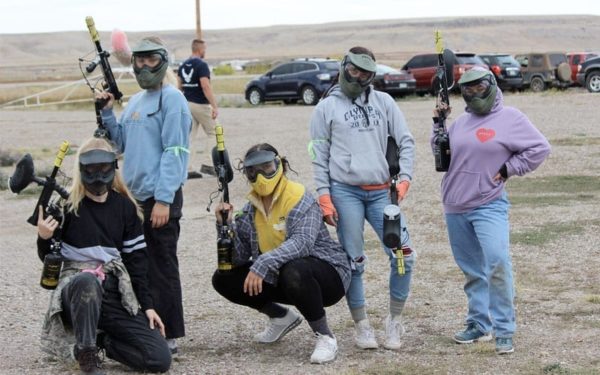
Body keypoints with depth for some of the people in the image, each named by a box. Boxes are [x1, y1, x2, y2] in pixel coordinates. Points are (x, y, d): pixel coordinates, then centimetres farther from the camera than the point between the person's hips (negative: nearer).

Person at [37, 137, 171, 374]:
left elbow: (136, 258, 10)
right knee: (88, 281, -44)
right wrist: (44, 238, -21)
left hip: (115, 293, 3)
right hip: (75, 288, -3)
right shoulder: (68, 206, -2)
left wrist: (147, 305, 4)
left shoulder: (124, 207, 9)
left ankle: (99, 341, 9)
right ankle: (87, 355, -24)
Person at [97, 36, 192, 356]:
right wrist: (106, 111, 4)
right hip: (135, 195, 8)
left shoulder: (171, 98, -8)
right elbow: (120, 144, 17)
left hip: (160, 197, -8)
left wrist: (163, 200, -20)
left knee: (161, 268, -4)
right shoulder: (135, 101, 16)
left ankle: (168, 336, 2)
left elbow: (174, 152, -15)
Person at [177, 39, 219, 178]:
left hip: (187, 104, 7)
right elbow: (205, 87, -22)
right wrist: (214, 106, -22)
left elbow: (180, 87, 15)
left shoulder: (183, 66, 10)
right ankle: (206, 165, -1)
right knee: (212, 134, 5)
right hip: (200, 104, -7)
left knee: (191, 137, 9)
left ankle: (189, 168, 6)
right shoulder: (201, 65, -15)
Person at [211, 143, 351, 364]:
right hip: (279, 278, 7)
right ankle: (281, 317, 16)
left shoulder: (301, 201, -17)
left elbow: (302, 243, -35)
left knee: (293, 272, -41)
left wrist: (263, 264, -44)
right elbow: (239, 256, -1)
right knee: (223, 279, -2)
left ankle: (325, 338, -20)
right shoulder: (252, 209, 3)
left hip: (327, 274, -7)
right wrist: (225, 226, -14)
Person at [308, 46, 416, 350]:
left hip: (381, 192, 2)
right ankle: (361, 326, 11)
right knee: (353, 262, 0)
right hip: (345, 191, -2)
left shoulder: (383, 102, 13)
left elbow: (406, 142, 11)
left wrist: (404, 178, -2)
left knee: (403, 255, -7)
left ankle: (395, 320, 9)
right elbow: (319, 157, 4)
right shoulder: (327, 107, 6)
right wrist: (324, 198, -3)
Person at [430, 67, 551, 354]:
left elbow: (540, 149, -4)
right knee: (472, 270, 13)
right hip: (455, 209, 6)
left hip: (489, 205, -6)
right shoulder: (462, 122, 13)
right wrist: (438, 125, 7)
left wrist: (508, 169, -8)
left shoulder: (510, 118, -3)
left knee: (497, 263, -21)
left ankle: (504, 330, -13)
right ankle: (479, 324, 23)